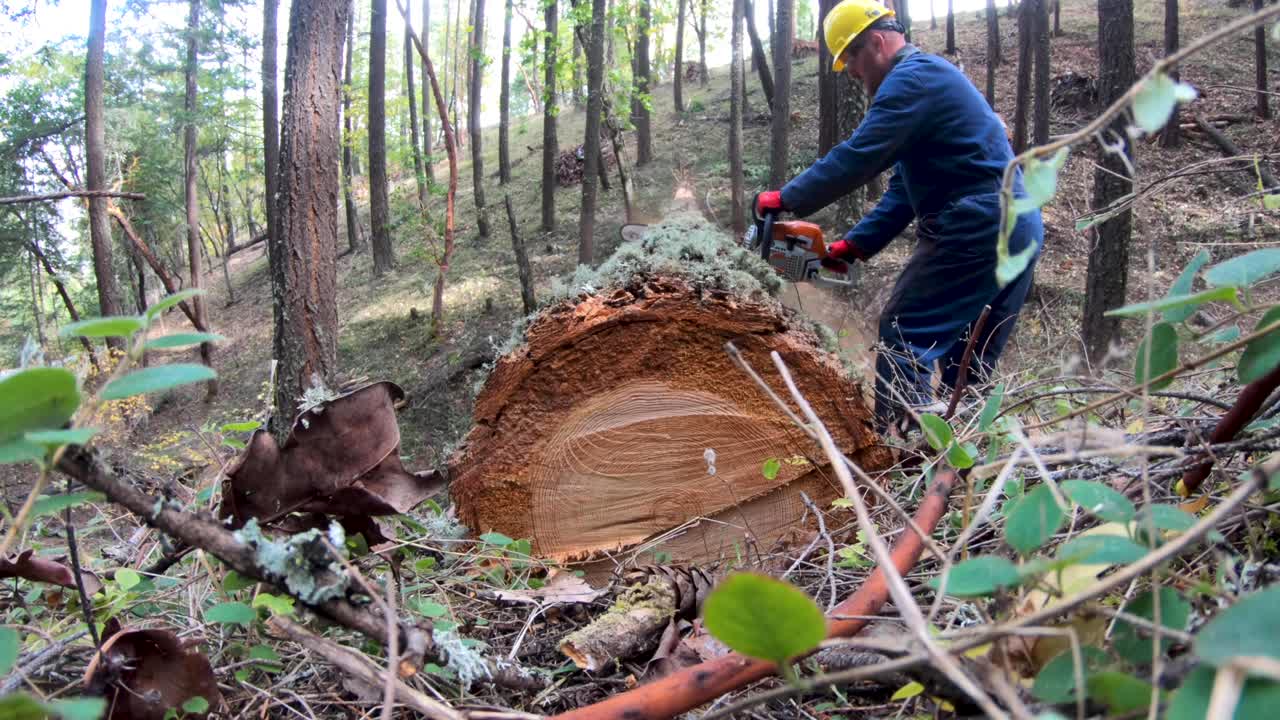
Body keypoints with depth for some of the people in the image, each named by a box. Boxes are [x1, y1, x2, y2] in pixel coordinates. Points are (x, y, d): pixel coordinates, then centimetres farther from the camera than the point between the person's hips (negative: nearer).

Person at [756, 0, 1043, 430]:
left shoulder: (912, 78, -10)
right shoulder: (929, 79, 23)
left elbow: (857, 158, -18)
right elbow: (905, 188, 20)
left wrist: (786, 199, -7)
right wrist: (855, 246, 14)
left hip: (976, 231, -10)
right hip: (1014, 231, 10)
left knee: (904, 335, -3)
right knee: (968, 361, 14)